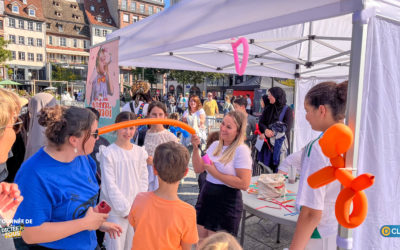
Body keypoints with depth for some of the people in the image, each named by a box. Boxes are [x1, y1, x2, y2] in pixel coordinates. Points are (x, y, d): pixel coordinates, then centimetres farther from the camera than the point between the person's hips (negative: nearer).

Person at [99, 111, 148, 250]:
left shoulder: (140, 152, 3)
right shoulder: (108, 153, -9)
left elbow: (143, 181, 5)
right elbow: (109, 184, -10)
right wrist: (125, 208, -10)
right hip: (116, 211, -4)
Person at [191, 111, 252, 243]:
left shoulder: (241, 150, -16)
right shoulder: (215, 145, 6)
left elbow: (244, 184, -23)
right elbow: (198, 168, 8)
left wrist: (215, 173, -19)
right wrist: (195, 148, -6)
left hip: (226, 203, -6)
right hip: (206, 196, 7)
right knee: (199, 243, 16)